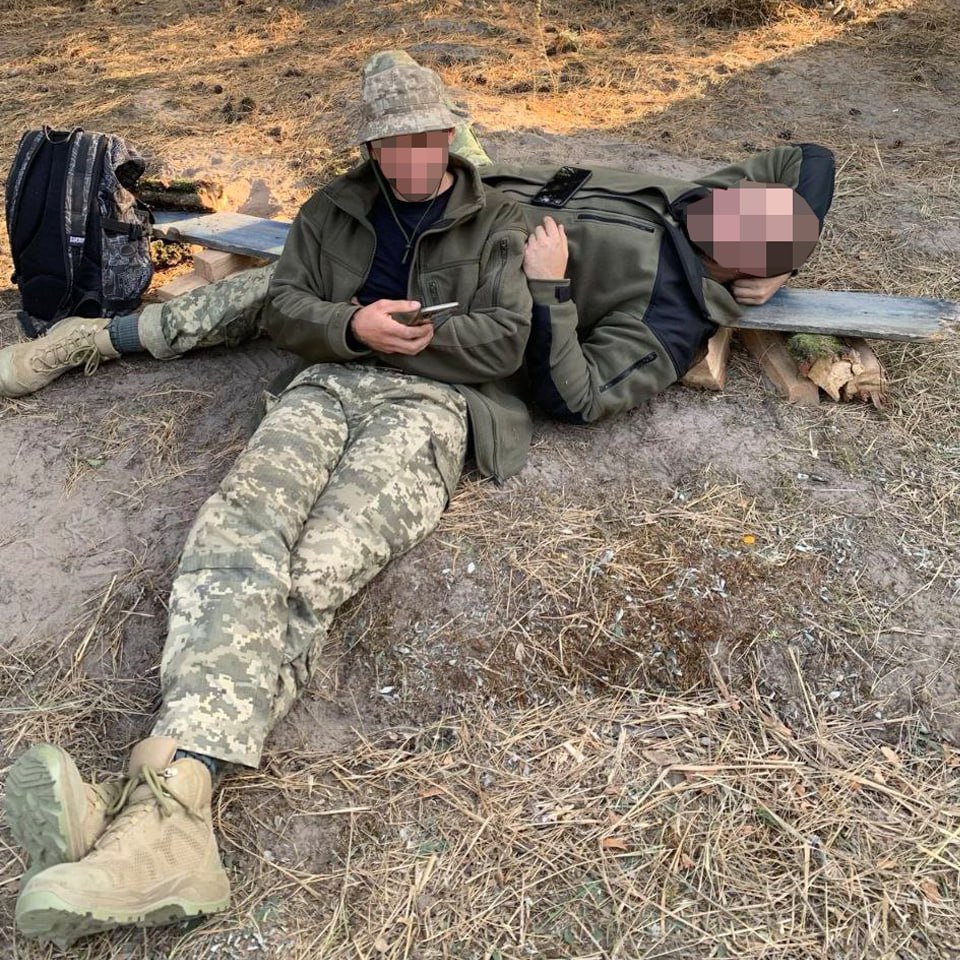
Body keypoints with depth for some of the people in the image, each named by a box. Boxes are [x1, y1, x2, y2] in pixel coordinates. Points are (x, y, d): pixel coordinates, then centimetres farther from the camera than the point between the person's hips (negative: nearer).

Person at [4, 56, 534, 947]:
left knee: (316, 564, -32)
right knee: (236, 529, -31)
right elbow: (282, 305, 16)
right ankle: (167, 815, -47)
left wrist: (423, 334, -7)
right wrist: (352, 324, -4)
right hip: (328, 383, 3)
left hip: (428, 399, -2)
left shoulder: (491, 222, 17)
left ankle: (165, 795, -48)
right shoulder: (334, 209, 25)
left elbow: (505, 339, 8)